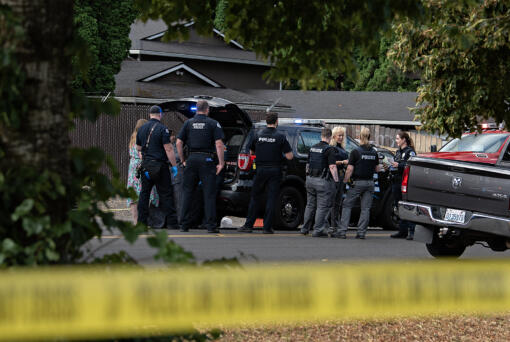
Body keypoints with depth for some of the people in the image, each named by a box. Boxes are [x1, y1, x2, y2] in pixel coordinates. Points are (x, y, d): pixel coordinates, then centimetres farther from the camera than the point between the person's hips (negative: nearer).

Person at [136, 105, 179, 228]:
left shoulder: (142, 129, 10)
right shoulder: (162, 129, -9)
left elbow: (138, 148, 18)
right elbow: (168, 149, -14)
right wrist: (174, 165, -10)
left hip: (145, 166, 5)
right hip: (160, 165, -5)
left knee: (144, 193, 10)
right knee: (166, 194, -2)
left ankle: (142, 221, 9)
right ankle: (171, 222, -5)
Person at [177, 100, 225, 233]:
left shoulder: (188, 123, 8)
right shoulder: (213, 124, -1)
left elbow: (179, 143, 4)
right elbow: (219, 144, -9)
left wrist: (183, 160, 12)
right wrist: (221, 163, -5)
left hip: (192, 159, 3)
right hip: (207, 160, -3)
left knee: (187, 192, 9)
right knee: (209, 193, -1)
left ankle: (184, 224, 8)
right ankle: (211, 225, -5)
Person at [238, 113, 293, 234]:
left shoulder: (258, 136, 3)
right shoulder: (280, 137, -7)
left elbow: (251, 152, 18)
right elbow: (289, 156, -8)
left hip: (261, 170, 2)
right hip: (274, 171, -2)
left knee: (255, 198, 11)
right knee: (271, 199, 2)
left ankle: (249, 225, 11)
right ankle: (267, 227, 1)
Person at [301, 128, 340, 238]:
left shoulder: (313, 148, 10)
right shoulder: (329, 149, -11)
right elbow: (332, 167, -17)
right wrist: (336, 181, -14)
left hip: (310, 179, 7)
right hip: (322, 181, -7)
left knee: (310, 205, 16)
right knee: (322, 206, -1)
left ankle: (305, 229, 20)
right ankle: (318, 230, -4)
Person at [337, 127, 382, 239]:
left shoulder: (355, 152, -10)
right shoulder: (374, 153, 4)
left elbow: (350, 169, -13)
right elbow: (377, 169, 9)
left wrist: (345, 180, -3)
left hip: (357, 182, -4)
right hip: (369, 183, 4)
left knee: (347, 206, 5)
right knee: (366, 208, 7)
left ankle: (343, 231, -1)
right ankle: (361, 232, 4)